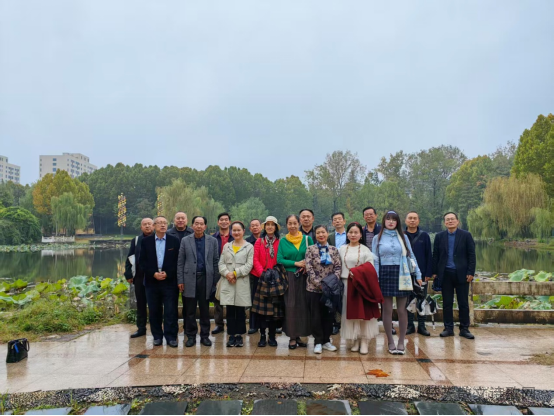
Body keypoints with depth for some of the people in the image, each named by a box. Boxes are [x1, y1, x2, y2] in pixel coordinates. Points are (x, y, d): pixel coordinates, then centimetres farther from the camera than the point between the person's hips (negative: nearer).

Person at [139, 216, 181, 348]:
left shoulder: (174, 241, 3)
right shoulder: (146, 241, 6)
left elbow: (178, 261, 0)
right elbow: (143, 261, 3)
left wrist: (167, 273, -10)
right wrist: (153, 274, -9)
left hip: (170, 281, -1)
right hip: (152, 281, 2)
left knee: (171, 311, -1)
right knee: (154, 311, 7)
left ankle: (171, 337, 7)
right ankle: (157, 336, 19)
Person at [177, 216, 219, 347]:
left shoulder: (212, 241, 5)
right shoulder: (185, 241, 5)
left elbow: (216, 262, 4)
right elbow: (180, 262, 4)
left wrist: (215, 281, 0)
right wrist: (180, 280, -2)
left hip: (206, 278, 0)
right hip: (190, 278, 0)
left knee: (205, 309, 8)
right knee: (190, 310, 5)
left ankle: (205, 336, 18)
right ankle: (191, 336, 16)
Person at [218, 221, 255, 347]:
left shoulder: (249, 247, 4)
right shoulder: (226, 246, 15)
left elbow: (249, 265, -5)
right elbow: (221, 263, 9)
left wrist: (235, 273, -12)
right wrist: (226, 273, -9)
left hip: (242, 283, -2)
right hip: (227, 283, 2)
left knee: (240, 311, 3)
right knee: (230, 311, 4)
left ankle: (239, 335, 13)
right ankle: (231, 335, 12)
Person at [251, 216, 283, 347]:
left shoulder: (280, 242, 4)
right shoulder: (259, 242, 5)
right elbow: (255, 259, -1)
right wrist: (262, 273, -13)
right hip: (262, 278, 0)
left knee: (275, 308, 3)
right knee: (262, 307, 1)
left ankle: (272, 336, 13)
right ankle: (262, 336, 10)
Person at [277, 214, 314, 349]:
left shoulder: (307, 239, 6)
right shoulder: (283, 241, 4)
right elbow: (279, 260, -3)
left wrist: (307, 265, -14)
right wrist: (296, 263, -12)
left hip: (304, 276, 1)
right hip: (289, 276, -1)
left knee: (303, 305, 3)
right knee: (290, 306, -1)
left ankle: (299, 335, 13)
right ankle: (292, 337, 6)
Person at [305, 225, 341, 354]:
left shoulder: (334, 250, 6)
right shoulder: (310, 249, -2)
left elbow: (338, 267, 2)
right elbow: (309, 269, -8)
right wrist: (319, 283, -15)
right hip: (314, 288, -2)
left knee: (328, 315, 10)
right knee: (315, 316, 3)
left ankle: (326, 341, 22)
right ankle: (318, 342, 13)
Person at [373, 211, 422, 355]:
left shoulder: (403, 237, 10)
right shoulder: (377, 238, 7)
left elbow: (411, 256, 9)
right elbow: (375, 260, 4)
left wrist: (418, 275, 3)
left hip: (401, 275, 1)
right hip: (385, 275, -1)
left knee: (402, 310, 1)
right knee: (387, 310, 3)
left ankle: (401, 342, 13)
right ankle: (390, 342, 13)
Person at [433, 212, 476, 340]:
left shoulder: (466, 235, 1)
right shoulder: (439, 236, 7)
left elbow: (471, 255, -1)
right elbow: (435, 256, 8)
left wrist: (470, 272, -7)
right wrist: (435, 272, 3)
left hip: (461, 274, -2)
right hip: (445, 274, 2)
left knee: (463, 303, 5)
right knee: (447, 303, 6)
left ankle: (464, 329, 15)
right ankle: (448, 328, 15)